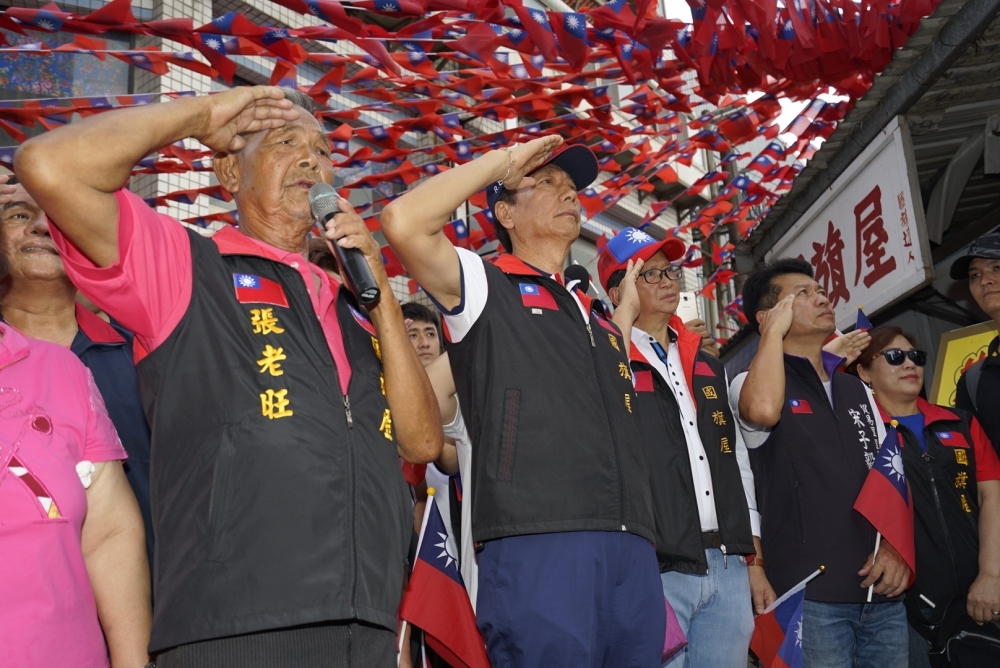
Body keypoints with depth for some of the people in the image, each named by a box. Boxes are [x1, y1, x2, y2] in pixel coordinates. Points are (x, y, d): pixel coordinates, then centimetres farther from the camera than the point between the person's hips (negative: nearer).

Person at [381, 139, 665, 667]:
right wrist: (501, 161, 2)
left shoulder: (597, 321, 27)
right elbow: (403, 222, -9)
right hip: (536, 544, -6)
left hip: (632, 549, 7)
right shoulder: (485, 286, 9)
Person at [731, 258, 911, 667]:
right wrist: (774, 333, -10)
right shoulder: (751, 384, 0)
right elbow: (763, 410, -25)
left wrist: (895, 547, -1)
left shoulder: (858, 391, 18)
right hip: (809, 594, -5)